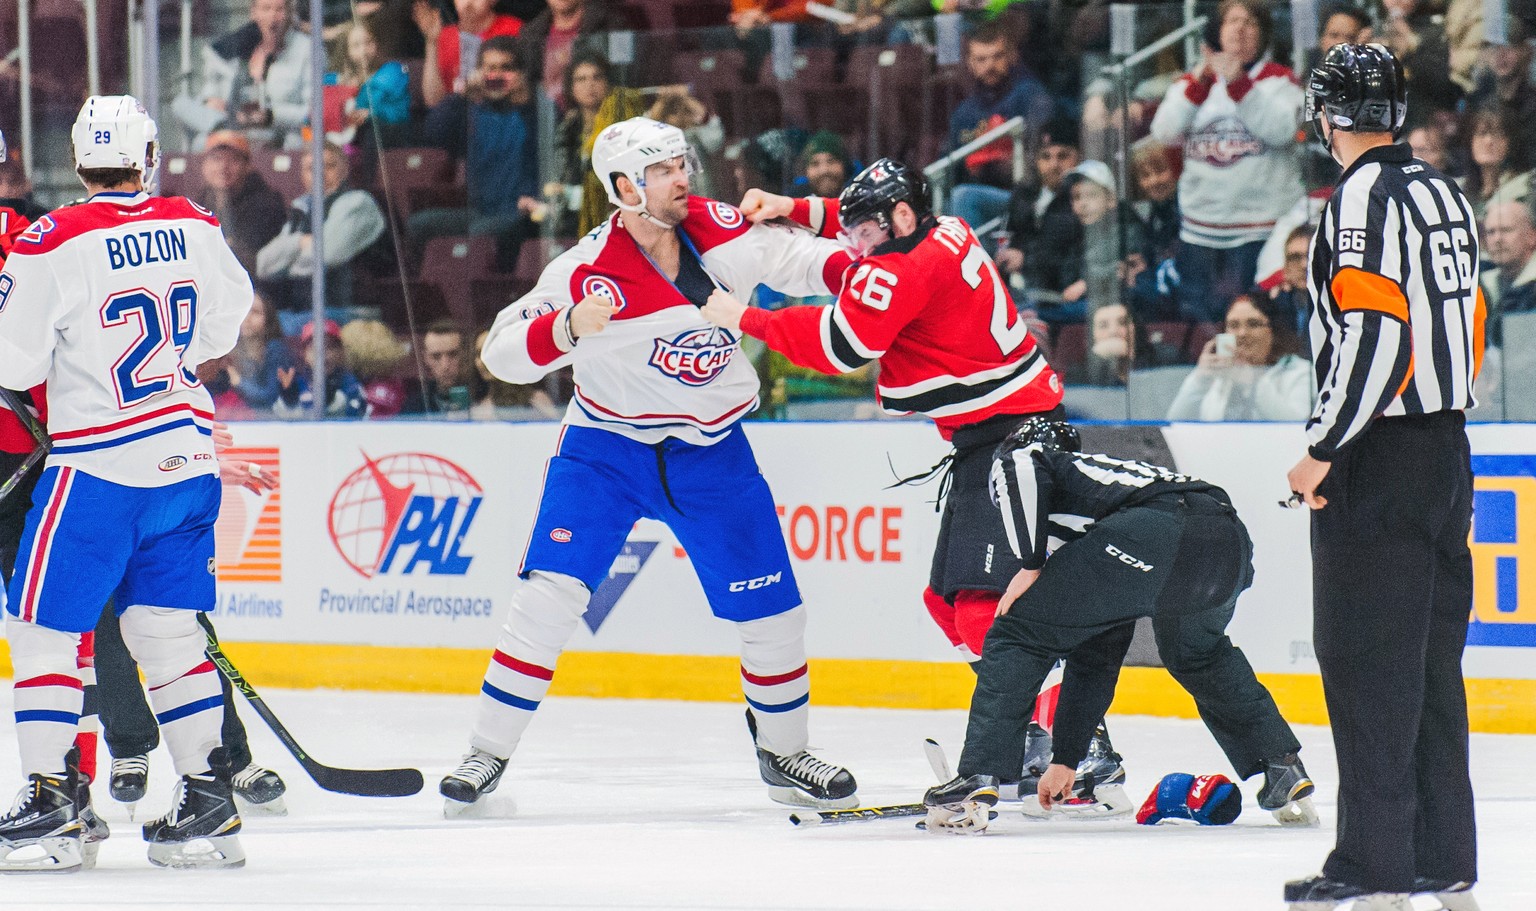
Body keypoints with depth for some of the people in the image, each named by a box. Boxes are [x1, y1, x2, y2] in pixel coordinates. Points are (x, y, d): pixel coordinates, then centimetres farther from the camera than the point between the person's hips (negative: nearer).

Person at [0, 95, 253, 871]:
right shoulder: (194, 229, 2)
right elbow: (227, 316, 19)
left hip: (98, 469, -5)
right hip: (188, 459, 5)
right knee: (167, 630, 13)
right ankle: (208, 798, 8)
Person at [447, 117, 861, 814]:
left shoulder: (715, 230, -10)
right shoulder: (586, 273, -20)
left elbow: (792, 257, 0)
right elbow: (502, 353, -19)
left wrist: (853, 271, -20)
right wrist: (566, 329, -37)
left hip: (710, 451, 3)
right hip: (606, 446, -3)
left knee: (772, 606, 2)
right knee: (552, 592, -17)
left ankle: (782, 754, 23)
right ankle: (487, 753, -7)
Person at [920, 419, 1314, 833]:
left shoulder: (1015, 457, 29)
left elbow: (1021, 468, -1)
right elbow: (1095, 662, 46)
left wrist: (1029, 565, 7)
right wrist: (1065, 761, 52)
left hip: (1151, 532, -7)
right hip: (1230, 541, 7)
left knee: (1018, 636, 8)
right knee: (1198, 655, 37)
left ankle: (974, 785, 0)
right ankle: (1285, 772, 31)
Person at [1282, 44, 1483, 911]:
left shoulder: (1364, 198, -14)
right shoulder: (1445, 196, 13)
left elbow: (1372, 332, -22)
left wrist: (1323, 449, -17)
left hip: (1381, 460, -9)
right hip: (1448, 449, 9)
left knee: (1368, 660, -7)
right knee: (1432, 658, 12)